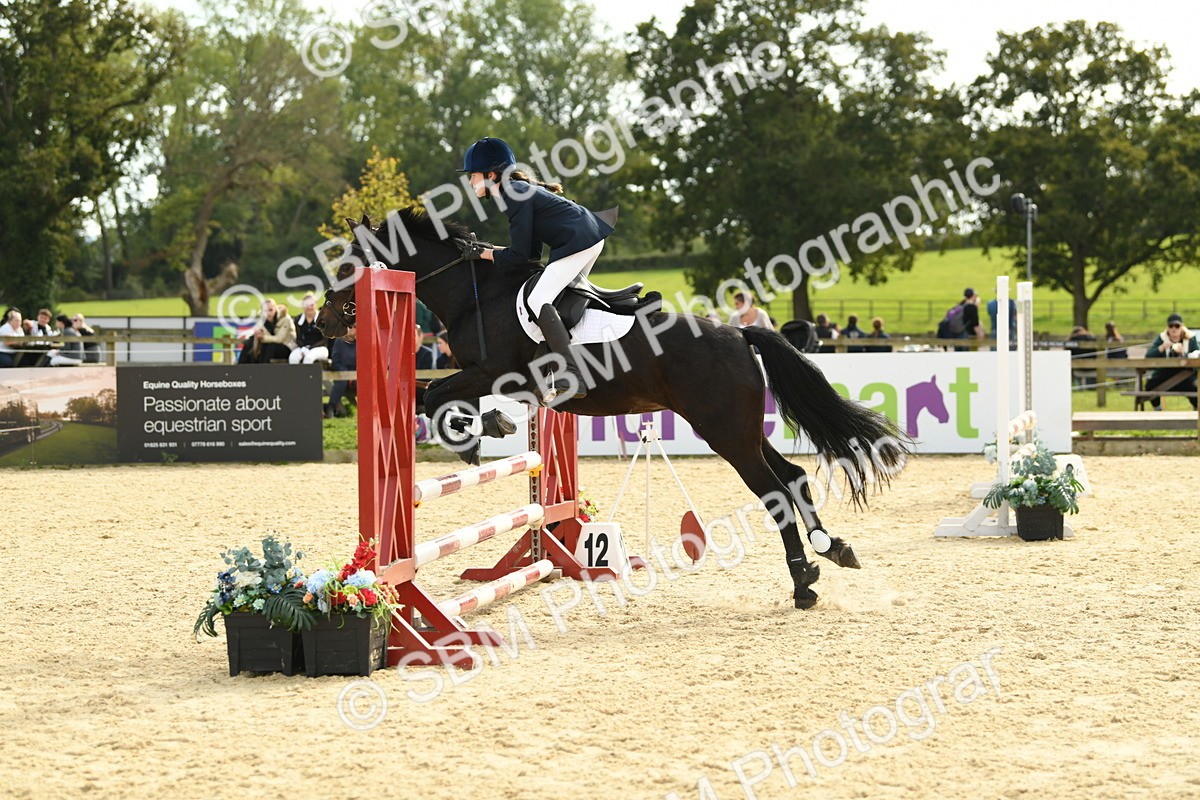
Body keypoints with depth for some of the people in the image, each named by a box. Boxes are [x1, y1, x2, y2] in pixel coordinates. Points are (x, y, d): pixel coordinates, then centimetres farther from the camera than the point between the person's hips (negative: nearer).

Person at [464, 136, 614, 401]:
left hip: (579, 240, -11)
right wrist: (491, 250, 12)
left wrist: (487, 254, -2)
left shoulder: (515, 195, -13)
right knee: (563, 296, 22)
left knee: (538, 300, -15)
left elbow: (520, 255, -14)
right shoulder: (516, 190, 18)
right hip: (590, 235, 11)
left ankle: (570, 378, -26)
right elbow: (532, 253, 18)